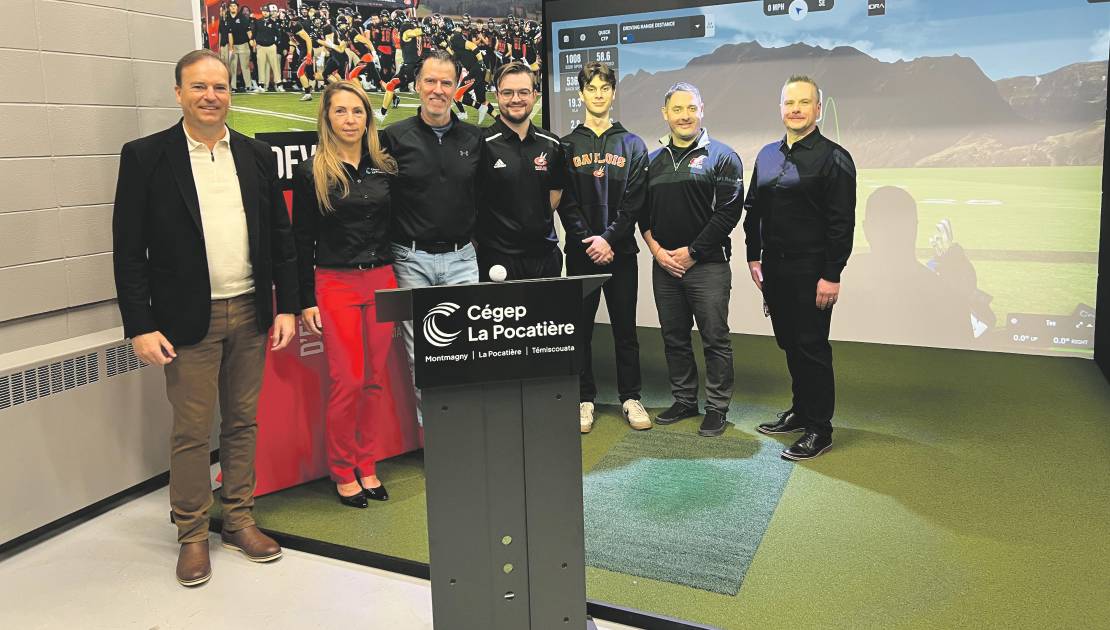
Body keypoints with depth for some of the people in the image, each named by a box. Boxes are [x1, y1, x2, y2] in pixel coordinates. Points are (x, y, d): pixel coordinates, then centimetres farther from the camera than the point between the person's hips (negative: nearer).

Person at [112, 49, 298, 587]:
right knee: (191, 431, 4)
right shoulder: (145, 157, -3)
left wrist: (285, 306, 5)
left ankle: (239, 520, 27)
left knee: (243, 422, 12)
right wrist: (140, 326, -9)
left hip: (250, 314, 3)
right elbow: (129, 250, -4)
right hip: (189, 319, -3)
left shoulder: (257, 155, 8)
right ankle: (192, 535, 20)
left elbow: (280, 236, 10)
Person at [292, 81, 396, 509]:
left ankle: (366, 467, 21)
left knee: (374, 380, 8)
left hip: (382, 282, 4)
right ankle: (342, 473, 14)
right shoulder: (311, 173, -2)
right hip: (335, 284, -4)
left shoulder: (385, 168, 8)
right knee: (347, 382, -2)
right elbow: (302, 241, -2)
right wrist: (306, 301, -5)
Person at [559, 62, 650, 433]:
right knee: (581, 328, 4)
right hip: (580, 252, 0)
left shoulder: (632, 145, 9)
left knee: (625, 328, 4)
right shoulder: (567, 146, 8)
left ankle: (630, 397, 14)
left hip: (620, 250, 0)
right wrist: (588, 241, -11)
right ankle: (584, 399, 13)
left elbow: (634, 202, -1)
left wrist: (609, 238, -13)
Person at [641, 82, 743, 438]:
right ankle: (684, 400, 25)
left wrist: (692, 252, -12)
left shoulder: (721, 157, -2)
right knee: (674, 338, 12)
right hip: (664, 265, 5)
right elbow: (642, 211, 14)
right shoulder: (654, 161, 14)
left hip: (707, 265, -5)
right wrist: (657, 250, -2)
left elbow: (728, 212, -9)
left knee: (715, 339, 0)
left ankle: (717, 408, 10)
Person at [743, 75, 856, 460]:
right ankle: (800, 411, 31)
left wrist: (831, 275, -17)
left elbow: (842, 222, -13)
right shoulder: (767, 156, 11)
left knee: (812, 348, -2)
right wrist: (754, 256, 12)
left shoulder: (833, 158, -9)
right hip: (774, 268, 6)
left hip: (811, 271, -6)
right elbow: (752, 209, 18)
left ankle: (819, 429, 8)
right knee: (789, 344, 15)